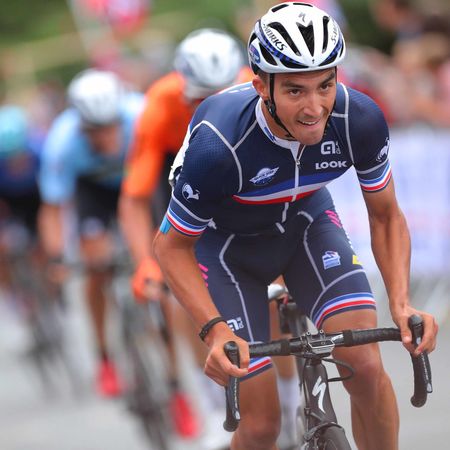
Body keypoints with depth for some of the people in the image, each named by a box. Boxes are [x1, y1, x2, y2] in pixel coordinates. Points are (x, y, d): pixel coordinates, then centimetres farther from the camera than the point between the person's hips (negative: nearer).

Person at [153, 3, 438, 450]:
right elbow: (172, 246, -23)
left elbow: (386, 215, -11)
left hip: (305, 219, 3)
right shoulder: (219, 145, -38)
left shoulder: (360, 120, -29)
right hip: (225, 240, -3)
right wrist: (215, 330, -37)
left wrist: (401, 304, -26)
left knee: (366, 367, -17)